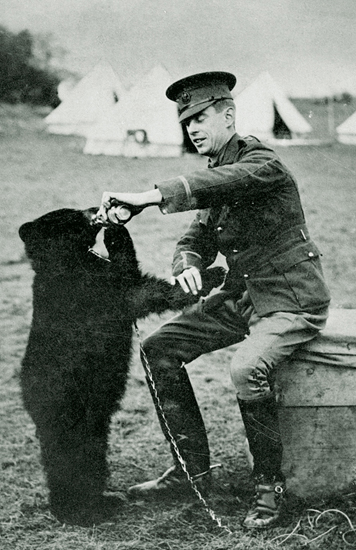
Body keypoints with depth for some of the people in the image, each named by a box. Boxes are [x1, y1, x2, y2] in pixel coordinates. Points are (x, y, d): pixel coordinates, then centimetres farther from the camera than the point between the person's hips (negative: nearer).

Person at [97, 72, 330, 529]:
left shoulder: (262, 163, -16)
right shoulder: (215, 175, 10)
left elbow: (220, 182, -38)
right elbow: (196, 239, 9)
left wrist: (150, 197, -47)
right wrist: (186, 266, -15)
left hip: (293, 302, -9)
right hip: (241, 297, 9)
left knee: (247, 370, -34)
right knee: (159, 348, 0)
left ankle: (270, 487, -10)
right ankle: (193, 470, 8)